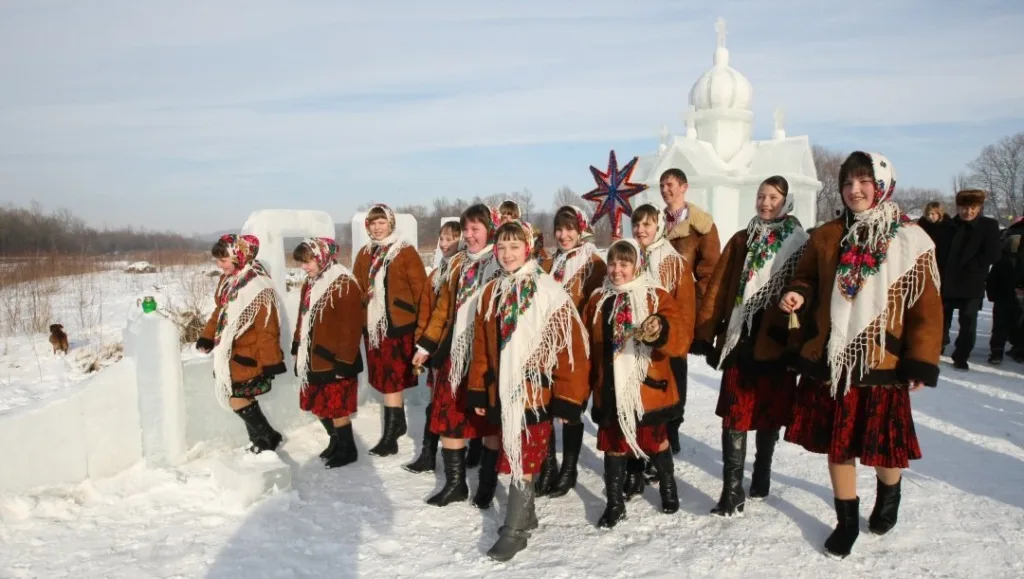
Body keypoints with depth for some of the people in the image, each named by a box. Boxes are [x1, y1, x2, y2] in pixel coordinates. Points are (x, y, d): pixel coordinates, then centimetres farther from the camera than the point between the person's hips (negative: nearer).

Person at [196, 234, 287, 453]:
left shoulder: (258, 286, -22)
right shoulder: (227, 280, 6)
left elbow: (268, 328, -20)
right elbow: (219, 312, 19)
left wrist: (271, 360, -18)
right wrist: (207, 337, 13)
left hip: (247, 356, -8)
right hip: (230, 353, 8)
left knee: (237, 400, -4)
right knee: (243, 399, 13)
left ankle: (268, 438, 13)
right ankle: (260, 439, 27)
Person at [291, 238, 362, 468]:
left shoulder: (344, 284, -18)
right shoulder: (310, 283, 11)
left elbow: (351, 327, -20)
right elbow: (303, 319, 20)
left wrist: (344, 361, -20)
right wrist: (297, 349, 20)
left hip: (334, 360, -9)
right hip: (313, 358, 9)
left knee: (337, 407, 1)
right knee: (319, 405, 17)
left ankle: (347, 450, 19)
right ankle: (336, 441, 36)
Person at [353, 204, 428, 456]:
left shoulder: (406, 252, -5)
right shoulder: (364, 254, 12)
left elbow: (420, 288, -7)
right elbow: (357, 287, 18)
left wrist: (421, 322, -10)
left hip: (398, 324, -6)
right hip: (373, 325, 6)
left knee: (391, 380, -5)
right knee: (384, 379, 13)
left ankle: (390, 437, 2)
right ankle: (399, 423, 30)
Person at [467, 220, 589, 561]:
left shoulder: (549, 293, -10)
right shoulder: (491, 293, 8)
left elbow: (570, 347, -12)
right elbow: (481, 347, 12)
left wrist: (567, 399, -13)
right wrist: (478, 391, 11)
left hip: (535, 393, -6)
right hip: (502, 392, 6)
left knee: (522, 461, -1)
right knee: (514, 458, 16)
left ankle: (514, 531, 13)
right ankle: (525, 515, 35)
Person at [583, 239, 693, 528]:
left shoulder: (657, 298, -7)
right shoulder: (598, 301, 5)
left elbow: (682, 336, -21)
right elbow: (587, 345, 10)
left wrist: (661, 331, -42)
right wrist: (589, 380, 7)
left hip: (648, 389, -3)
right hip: (610, 390, 3)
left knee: (656, 440, 15)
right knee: (613, 445, 9)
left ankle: (669, 490, 40)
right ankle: (615, 504, 23)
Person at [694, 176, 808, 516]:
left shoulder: (799, 244, 1)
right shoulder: (741, 240, 9)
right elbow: (718, 287, 6)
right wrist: (708, 333, 1)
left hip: (776, 343, -1)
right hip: (740, 341, 1)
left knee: (769, 414, 12)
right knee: (735, 416, -2)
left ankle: (761, 476, 32)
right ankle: (732, 491, 2)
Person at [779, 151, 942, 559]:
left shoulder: (911, 241, -4)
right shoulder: (826, 237, 4)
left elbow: (926, 306, -5)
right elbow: (807, 280, 15)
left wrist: (921, 362, -9)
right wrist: (799, 296, -9)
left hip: (882, 363, -2)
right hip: (829, 360, 3)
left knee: (884, 445, 11)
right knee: (837, 444, 11)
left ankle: (889, 494, 45)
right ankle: (847, 521, 30)